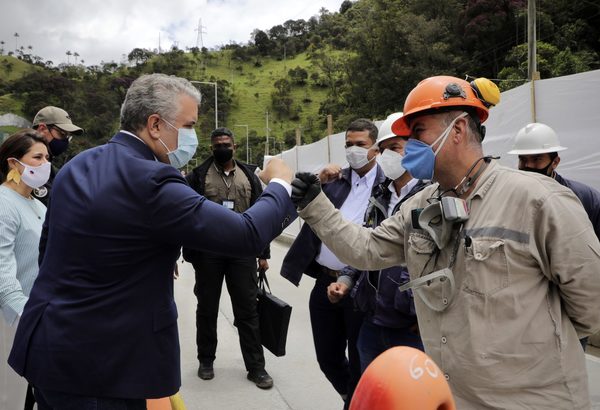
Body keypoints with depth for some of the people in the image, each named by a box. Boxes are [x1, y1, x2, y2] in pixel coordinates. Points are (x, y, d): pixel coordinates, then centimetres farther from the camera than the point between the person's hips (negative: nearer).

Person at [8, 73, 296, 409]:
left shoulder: (77, 166, 4)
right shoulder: (150, 182, -22)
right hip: (96, 363, -9)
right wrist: (279, 185, -4)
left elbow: (48, 247, 14)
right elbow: (247, 235, -22)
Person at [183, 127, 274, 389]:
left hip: (242, 252, 1)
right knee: (207, 308, 11)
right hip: (208, 252, -1)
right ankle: (206, 360, 29)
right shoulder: (198, 175, 1)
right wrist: (191, 251, -5)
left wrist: (263, 253, 5)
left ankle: (256, 367, 13)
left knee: (248, 309, 4)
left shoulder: (249, 176, 8)